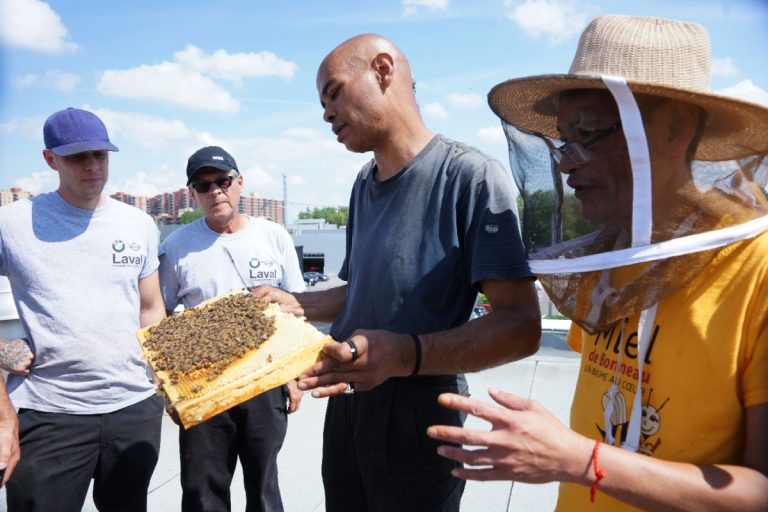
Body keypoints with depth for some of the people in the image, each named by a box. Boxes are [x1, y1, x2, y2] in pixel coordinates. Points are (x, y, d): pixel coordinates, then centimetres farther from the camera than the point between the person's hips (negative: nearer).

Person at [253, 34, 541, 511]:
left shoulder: (471, 175, -16)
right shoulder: (364, 185, 10)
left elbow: (520, 327, -21)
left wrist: (406, 355, -33)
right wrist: (296, 304, 2)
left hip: (418, 410, -7)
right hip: (347, 400, 7)